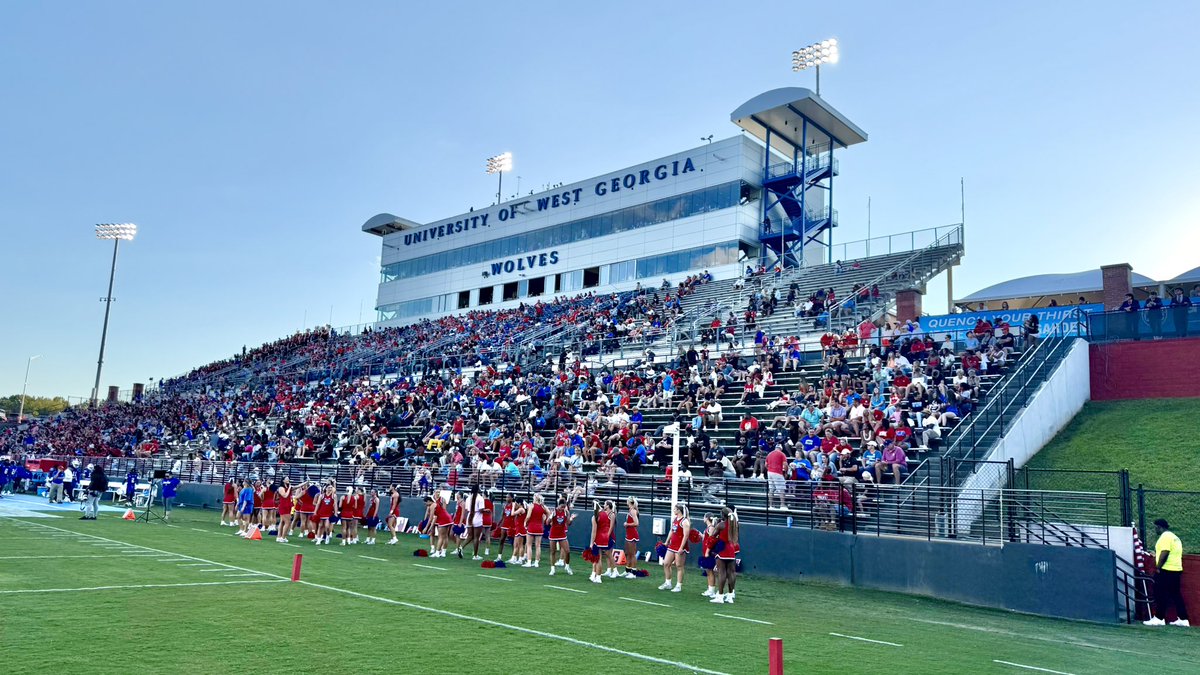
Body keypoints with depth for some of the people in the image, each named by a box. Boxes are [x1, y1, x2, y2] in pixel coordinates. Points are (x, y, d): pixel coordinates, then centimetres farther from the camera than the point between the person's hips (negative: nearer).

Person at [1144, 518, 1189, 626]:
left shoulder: (1165, 536, -12)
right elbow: (1173, 554, 20)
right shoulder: (1174, 537, 19)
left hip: (1165, 570, -10)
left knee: (1160, 594, -3)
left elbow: (1164, 553, -21)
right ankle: (1183, 619, 12)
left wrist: (1158, 568, -16)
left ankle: (1159, 618, -1)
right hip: (1176, 569, 10)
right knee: (1175, 594, 12)